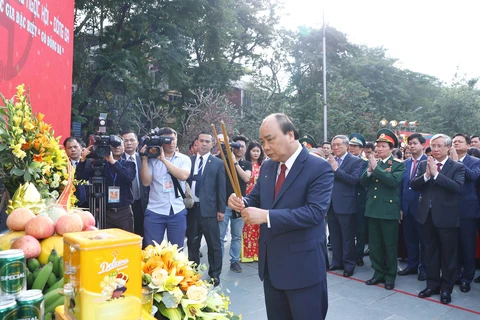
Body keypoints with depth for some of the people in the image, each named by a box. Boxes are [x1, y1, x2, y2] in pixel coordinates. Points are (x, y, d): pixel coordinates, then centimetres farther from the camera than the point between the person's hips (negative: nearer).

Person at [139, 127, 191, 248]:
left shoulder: (184, 159, 2)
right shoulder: (152, 159, 1)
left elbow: (183, 176, -16)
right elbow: (146, 182, -7)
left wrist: (163, 159, -16)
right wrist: (144, 159, -12)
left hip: (177, 212, 1)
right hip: (155, 212, 0)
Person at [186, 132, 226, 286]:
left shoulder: (218, 163, 1)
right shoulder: (188, 160, 7)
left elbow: (221, 188, 0)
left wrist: (221, 209, -4)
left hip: (209, 209, -2)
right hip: (190, 208, 2)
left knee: (214, 244, 6)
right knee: (192, 243, 14)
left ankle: (214, 274, 20)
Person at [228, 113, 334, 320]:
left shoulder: (319, 168, -15)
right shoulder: (267, 167, 6)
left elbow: (314, 212, -26)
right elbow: (256, 199, 12)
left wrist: (266, 216, -31)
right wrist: (241, 202, -12)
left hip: (303, 267, -6)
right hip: (271, 265, 7)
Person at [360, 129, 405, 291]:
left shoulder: (398, 164, -4)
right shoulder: (373, 162, 10)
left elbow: (393, 181, -23)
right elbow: (363, 183, 2)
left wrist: (376, 168, -22)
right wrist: (369, 170, -15)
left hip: (389, 210, -5)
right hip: (373, 209, 5)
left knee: (390, 246, 6)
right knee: (374, 245, 13)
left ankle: (390, 276, 19)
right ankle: (378, 273, 26)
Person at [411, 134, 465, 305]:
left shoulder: (457, 167, -5)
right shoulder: (423, 164, 5)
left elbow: (457, 187, -22)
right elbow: (413, 185, -3)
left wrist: (436, 173, -23)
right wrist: (426, 175, -19)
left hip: (446, 217, -4)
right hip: (427, 215, 4)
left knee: (448, 255, 8)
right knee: (430, 253, 15)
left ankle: (446, 289, 22)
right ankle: (432, 285, 28)